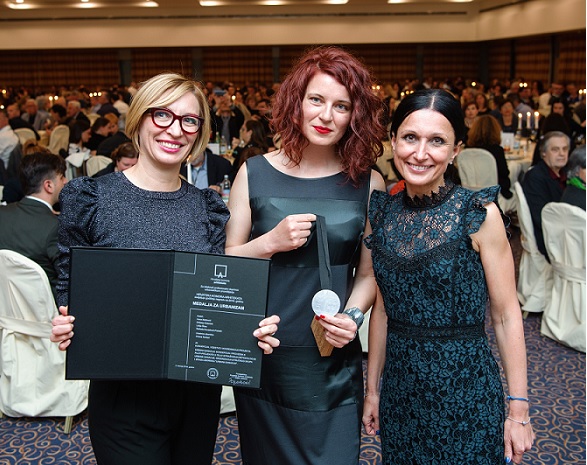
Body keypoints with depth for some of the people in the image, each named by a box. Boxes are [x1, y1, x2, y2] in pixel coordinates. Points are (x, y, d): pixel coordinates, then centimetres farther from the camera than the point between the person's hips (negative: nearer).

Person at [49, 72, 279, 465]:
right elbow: (70, 291, -1)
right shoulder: (90, 198, -6)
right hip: (124, 397, -3)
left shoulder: (209, 207, 2)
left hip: (200, 392, 4)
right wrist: (65, 328, -22)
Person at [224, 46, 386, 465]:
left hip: (334, 362, 0)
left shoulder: (368, 183, -2)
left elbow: (368, 272, 3)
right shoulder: (255, 174, -2)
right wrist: (271, 243, -17)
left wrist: (352, 316, -14)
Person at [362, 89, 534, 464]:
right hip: (399, 387, 4)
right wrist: (372, 388, 10)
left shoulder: (479, 213, -13)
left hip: (465, 387, -4)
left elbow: (506, 315, -10)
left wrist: (519, 409, -10)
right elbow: (382, 307, 7)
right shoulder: (382, 212, -1)